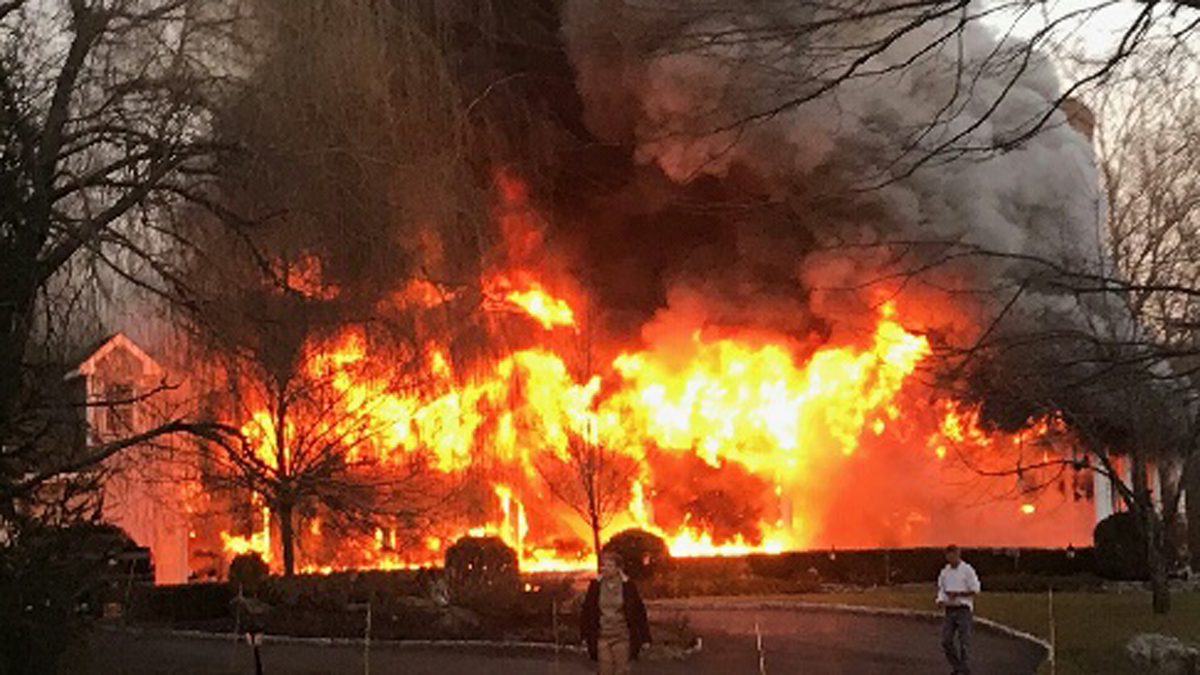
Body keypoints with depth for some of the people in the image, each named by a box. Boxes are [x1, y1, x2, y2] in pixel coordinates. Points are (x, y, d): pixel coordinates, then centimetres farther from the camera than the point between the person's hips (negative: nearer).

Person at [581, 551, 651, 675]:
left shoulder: (628, 586, -6)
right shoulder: (596, 585, -1)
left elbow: (638, 611, -2)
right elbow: (587, 611, 7)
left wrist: (644, 637, -2)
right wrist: (586, 634, 7)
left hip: (622, 637, -1)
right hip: (602, 637, 1)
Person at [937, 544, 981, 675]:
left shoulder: (967, 570, -6)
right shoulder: (945, 571, 12)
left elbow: (975, 590, -9)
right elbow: (941, 588, 17)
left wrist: (957, 594, -16)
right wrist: (940, 600, -4)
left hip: (963, 609, -6)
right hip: (950, 609, 6)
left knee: (964, 641, -7)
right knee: (946, 641, 3)